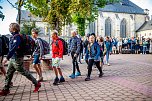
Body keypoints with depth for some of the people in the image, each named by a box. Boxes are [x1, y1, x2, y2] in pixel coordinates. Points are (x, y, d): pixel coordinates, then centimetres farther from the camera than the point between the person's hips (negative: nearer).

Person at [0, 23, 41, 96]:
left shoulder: (17, 37, -18)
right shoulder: (13, 37, 12)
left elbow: (13, 48, -28)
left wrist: (7, 58, -30)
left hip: (17, 59, -9)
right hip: (12, 59, 9)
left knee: (24, 72, -1)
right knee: (8, 74, 10)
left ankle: (37, 84, 11)